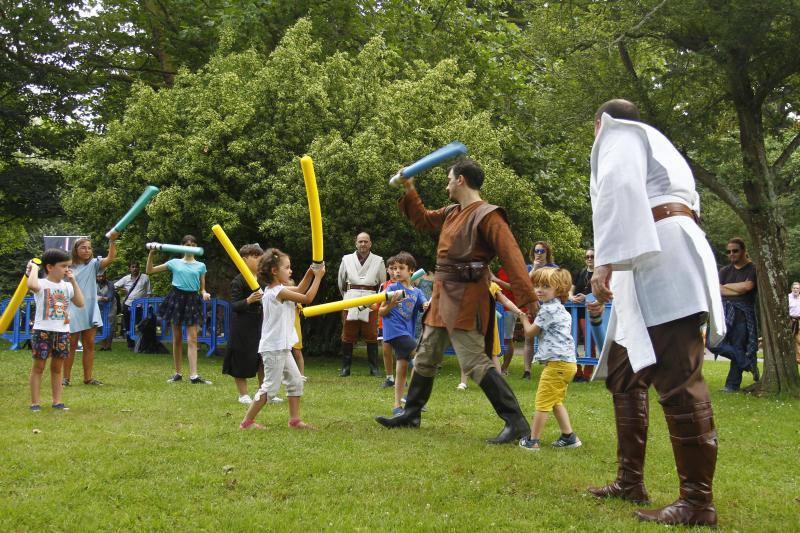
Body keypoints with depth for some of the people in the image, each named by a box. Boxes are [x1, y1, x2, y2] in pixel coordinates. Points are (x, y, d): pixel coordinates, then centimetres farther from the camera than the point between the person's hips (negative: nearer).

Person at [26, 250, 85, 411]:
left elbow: (80, 303, 0)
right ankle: (35, 402, 7)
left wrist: (73, 281, -1)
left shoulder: (67, 286, 9)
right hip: (42, 331, -5)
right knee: (38, 367, 2)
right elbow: (32, 285, -34)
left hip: (62, 331, 5)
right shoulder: (41, 284, -9)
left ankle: (57, 401, 17)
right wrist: (34, 268, -17)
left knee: (57, 367, 11)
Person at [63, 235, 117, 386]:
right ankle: (66, 378, 9)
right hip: (73, 310, -3)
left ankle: (87, 378, 12)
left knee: (90, 344, 5)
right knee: (71, 345, 2)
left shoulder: (93, 264, 5)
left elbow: (110, 258, -12)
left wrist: (112, 240, -25)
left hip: (90, 310, 3)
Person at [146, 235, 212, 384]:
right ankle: (177, 373, 16)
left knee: (192, 339, -8)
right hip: (177, 297, 0)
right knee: (177, 338, 6)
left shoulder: (200, 266, 8)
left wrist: (204, 293, -12)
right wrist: (151, 254, -4)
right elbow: (149, 271, 8)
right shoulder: (175, 263, 6)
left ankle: (194, 375, -13)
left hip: (192, 299, 0)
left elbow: (202, 287, 11)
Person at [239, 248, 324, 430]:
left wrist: (310, 272, 11)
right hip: (274, 348, -10)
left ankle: (294, 419, 18)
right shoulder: (279, 291, -18)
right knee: (270, 387, -5)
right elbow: (307, 298, -15)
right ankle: (247, 422, 2)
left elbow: (299, 290, 23)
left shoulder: (275, 289, 11)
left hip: (281, 347, 10)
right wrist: (318, 277, -7)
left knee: (296, 381, 13)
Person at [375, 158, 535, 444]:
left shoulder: (487, 216, -15)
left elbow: (511, 255, -23)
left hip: (466, 299, -9)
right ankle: (411, 414, 31)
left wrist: (526, 297, -32)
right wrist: (409, 191, 22)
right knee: (425, 357, 17)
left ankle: (516, 423, -10)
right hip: (443, 296, 10)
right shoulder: (451, 213, 12)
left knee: (475, 362, -14)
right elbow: (423, 219, 31)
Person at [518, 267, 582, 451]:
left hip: (557, 363, -10)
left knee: (543, 402, -3)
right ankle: (569, 437, 22)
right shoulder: (561, 310, 16)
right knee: (556, 402, 20)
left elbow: (530, 332, -6)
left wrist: (524, 318, 11)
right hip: (567, 362, 10)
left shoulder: (547, 309, -13)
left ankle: (532, 440, 2)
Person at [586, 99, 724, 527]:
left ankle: (697, 501, -16)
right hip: (651, 264, 10)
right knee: (624, 375, 14)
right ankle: (630, 481, 17)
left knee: (676, 378, -14)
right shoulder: (650, 146, 34)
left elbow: (617, 191, -14)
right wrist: (609, 289, 38)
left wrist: (606, 260, -23)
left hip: (663, 254, -10)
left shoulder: (619, 135, 6)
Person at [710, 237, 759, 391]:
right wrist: (739, 291, -8)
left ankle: (733, 384, 5)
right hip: (725, 312, 4)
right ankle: (747, 362, 4)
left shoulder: (753, 269, 3)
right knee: (714, 343, -12)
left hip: (743, 314, -4)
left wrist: (727, 286, 0)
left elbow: (747, 286, -14)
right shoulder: (724, 271, 18)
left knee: (738, 348, -4)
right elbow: (718, 290, 3)